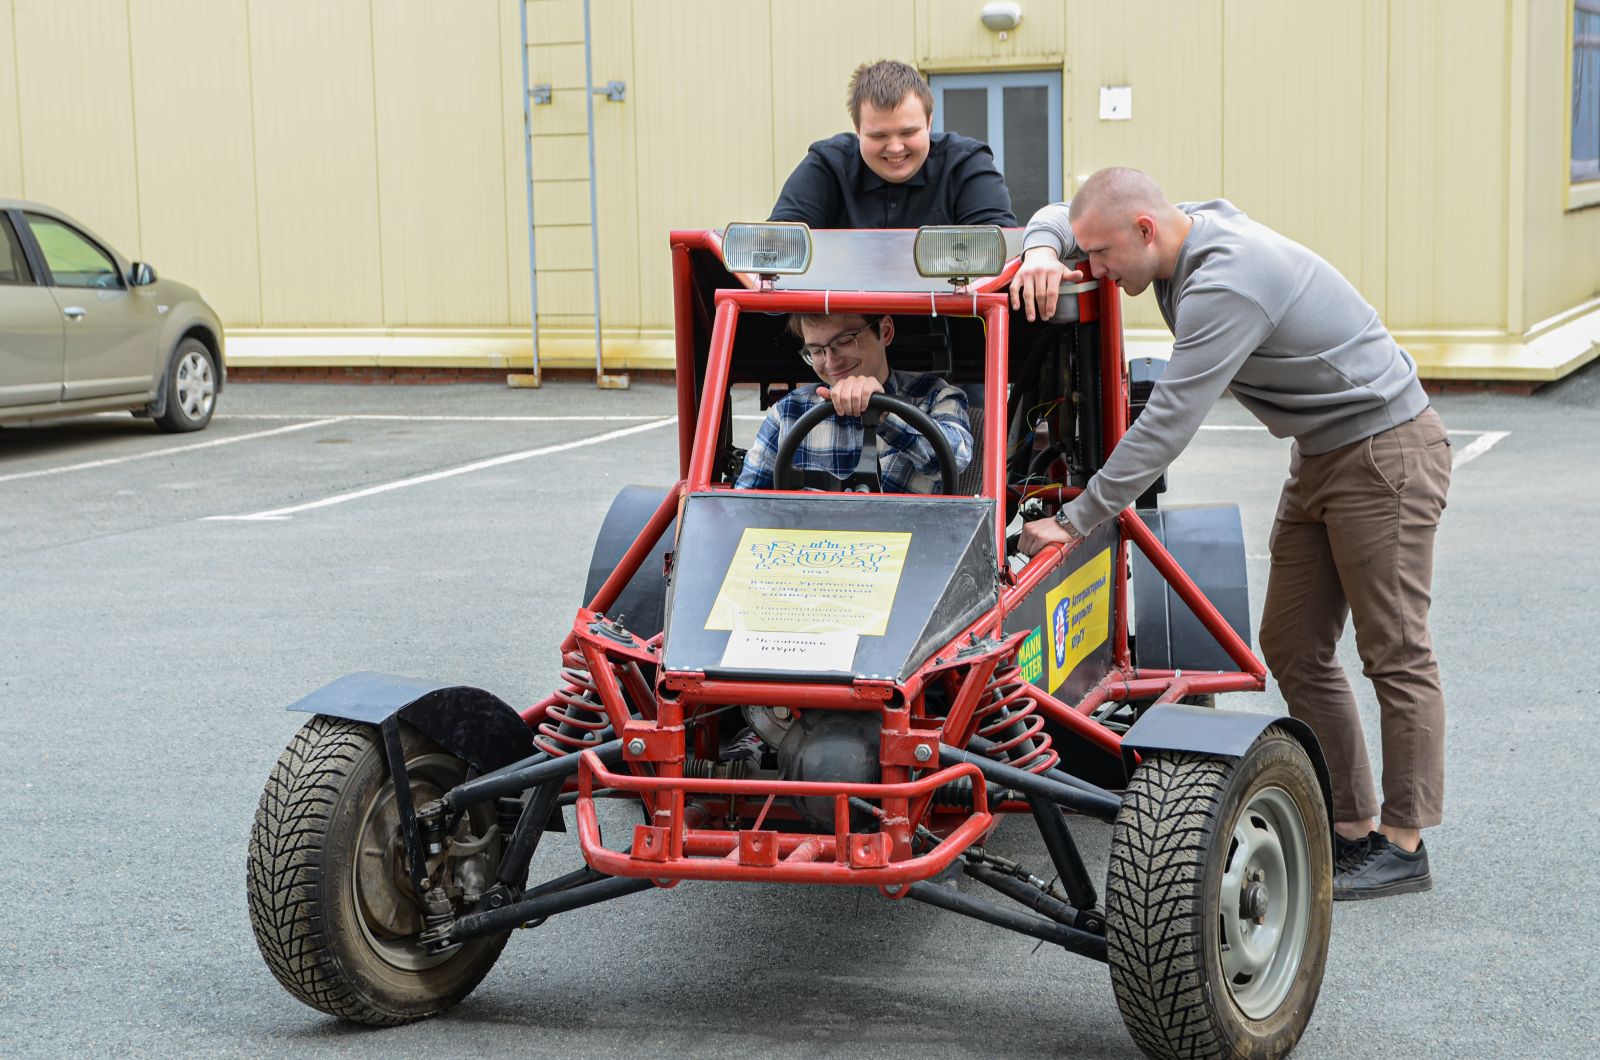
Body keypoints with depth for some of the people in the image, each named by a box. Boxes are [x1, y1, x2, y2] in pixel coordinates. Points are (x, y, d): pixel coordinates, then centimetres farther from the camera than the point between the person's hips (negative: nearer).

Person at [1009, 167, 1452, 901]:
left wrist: (1076, 520, -24)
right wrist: (1043, 251, -12)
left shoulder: (1226, 284, -28)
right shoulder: (1185, 232, 1)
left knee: (1394, 652, -4)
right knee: (1293, 648, 9)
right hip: (1321, 454, 10)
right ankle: (1347, 825, 15)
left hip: (1386, 452, -10)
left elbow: (1168, 423, -29)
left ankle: (1403, 845, 2)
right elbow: (1060, 217, 13)